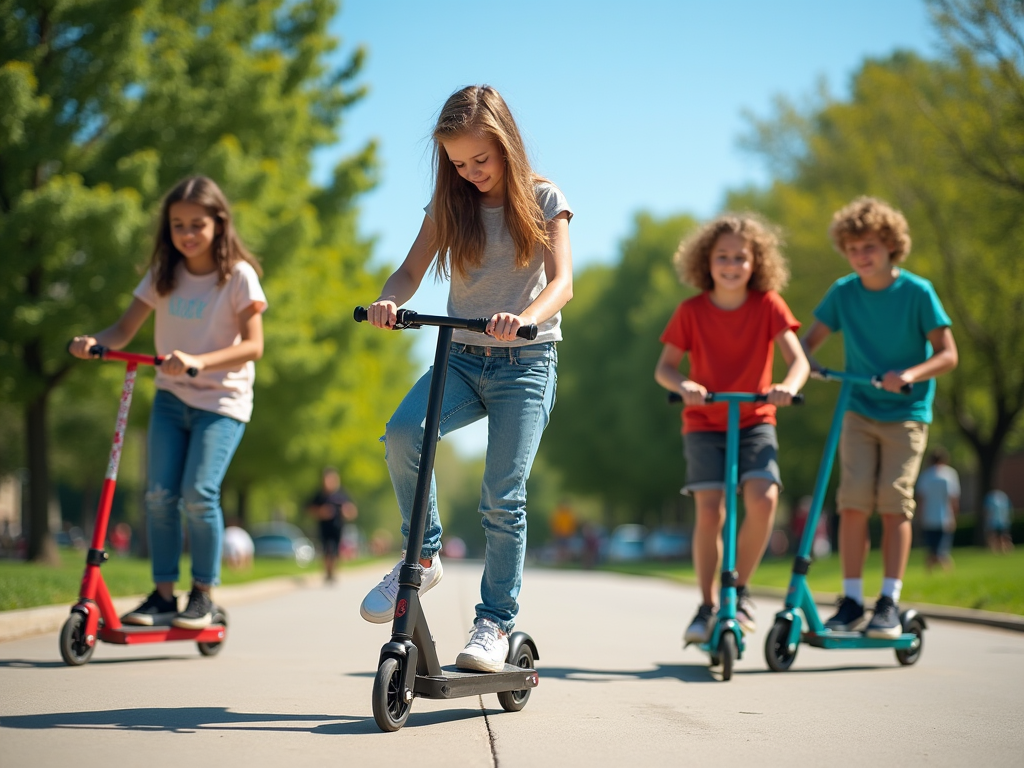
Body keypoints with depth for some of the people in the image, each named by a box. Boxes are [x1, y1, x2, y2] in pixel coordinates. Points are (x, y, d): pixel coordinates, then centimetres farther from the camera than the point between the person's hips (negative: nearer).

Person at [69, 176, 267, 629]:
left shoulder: (238, 276, -6)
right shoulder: (164, 275, 7)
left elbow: (253, 345, -14)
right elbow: (125, 330, 5)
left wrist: (199, 361, -29)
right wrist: (93, 342, -18)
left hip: (221, 400, -4)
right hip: (171, 396, 4)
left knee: (198, 493, -17)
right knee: (158, 494, -7)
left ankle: (203, 594, -3)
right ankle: (163, 594, 3)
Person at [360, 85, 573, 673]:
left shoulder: (544, 200, -2)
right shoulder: (450, 204, 7)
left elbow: (562, 281, -13)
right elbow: (412, 271, 2)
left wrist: (526, 317, -36)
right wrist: (390, 300, -23)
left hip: (526, 360, -3)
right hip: (461, 357, 3)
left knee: (503, 497, -9)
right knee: (404, 431, -26)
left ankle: (497, 622, 4)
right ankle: (423, 556, -9)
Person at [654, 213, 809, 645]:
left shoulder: (768, 305, -6)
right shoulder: (691, 312, -6)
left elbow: (797, 358, -13)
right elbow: (663, 368, -7)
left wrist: (789, 385, -35)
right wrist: (682, 385, -30)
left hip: (755, 420, 0)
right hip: (704, 423, 0)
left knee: (763, 499, -22)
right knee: (710, 511, -14)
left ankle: (740, 590, 0)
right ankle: (707, 607, 2)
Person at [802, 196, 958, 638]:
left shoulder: (917, 292, -8)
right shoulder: (843, 292, 1)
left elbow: (947, 354, -8)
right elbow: (809, 340, 7)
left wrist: (911, 374, -27)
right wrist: (807, 362, -16)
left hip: (906, 413, -2)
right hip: (859, 411, 2)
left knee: (894, 503, -9)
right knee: (853, 502, -7)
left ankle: (889, 603, -1)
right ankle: (851, 601, 0)